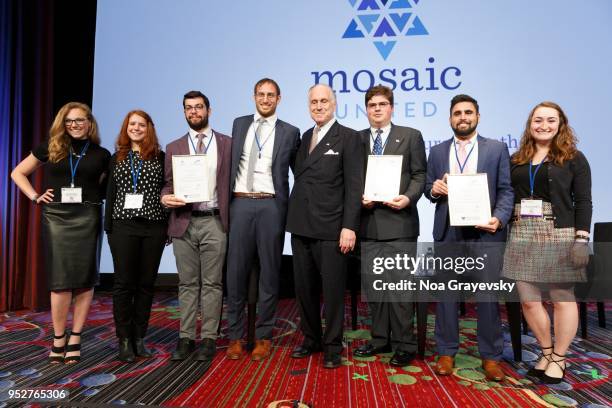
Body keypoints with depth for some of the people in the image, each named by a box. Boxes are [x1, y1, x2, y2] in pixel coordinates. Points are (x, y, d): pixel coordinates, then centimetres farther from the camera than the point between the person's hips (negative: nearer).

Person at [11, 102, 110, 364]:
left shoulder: (102, 155, 7)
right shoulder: (50, 149, 8)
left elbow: (106, 186, 15)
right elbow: (18, 173, 15)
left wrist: (95, 196, -3)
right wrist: (35, 196, 4)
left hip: (87, 219, 0)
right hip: (55, 218, 0)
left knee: (84, 281, 1)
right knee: (60, 281, 0)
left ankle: (74, 339, 12)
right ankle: (58, 340, 12)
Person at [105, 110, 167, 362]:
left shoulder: (160, 157, 7)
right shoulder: (117, 159, 13)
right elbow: (111, 194, 11)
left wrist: (169, 226, -1)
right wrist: (108, 226, 5)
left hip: (154, 227, -1)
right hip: (123, 226, 1)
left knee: (146, 284, 5)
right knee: (123, 283, 1)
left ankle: (139, 338, 15)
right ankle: (124, 340, 10)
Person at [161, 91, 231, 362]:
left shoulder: (227, 144, 7)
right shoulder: (174, 148, 12)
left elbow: (233, 181, 5)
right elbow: (168, 184, 11)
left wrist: (233, 218, -2)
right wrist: (165, 197, -12)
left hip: (214, 222, -2)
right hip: (184, 222, 2)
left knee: (211, 283, 3)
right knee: (187, 283, 8)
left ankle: (209, 338, 12)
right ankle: (186, 337, 17)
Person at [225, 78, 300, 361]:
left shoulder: (289, 132, 6)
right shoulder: (239, 124, 14)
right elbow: (231, 163, 15)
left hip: (270, 205, -2)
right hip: (240, 203, 2)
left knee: (269, 271, 4)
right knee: (236, 271, 4)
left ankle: (264, 337, 16)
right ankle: (235, 336, 16)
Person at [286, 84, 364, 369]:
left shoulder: (348, 138, -3)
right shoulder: (304, 138, 16)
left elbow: (354, 186, -9)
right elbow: (299, 179, 15)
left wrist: (349, 226, -16)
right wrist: (293, 218, 9)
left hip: (331, 228, -6)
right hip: (301, 227, 6)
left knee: (333, 289, 4)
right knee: (304, 288, 14)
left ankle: (332, 345, 20)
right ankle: (311, 338, 31)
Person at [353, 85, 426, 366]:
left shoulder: (411, 136, 6)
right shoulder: (357, 139, 13)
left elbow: (420, 175, 2)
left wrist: (408, 198, -15)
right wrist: (359, 198, -7)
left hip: (398, 220, -3)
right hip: (368, 221, 4)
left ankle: (404, 345, 9)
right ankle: (380, 339, 23)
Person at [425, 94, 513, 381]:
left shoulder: (497, 149, 8)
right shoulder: (437, 152, 13)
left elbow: (506, 190, 3)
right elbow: (429, 190, 14)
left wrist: (499, 218, -14)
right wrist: (434, 189, -9)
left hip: (484, 232, -1)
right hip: (448, 232, 2)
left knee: (488, 294, 2)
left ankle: (491, 356, 16)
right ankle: (446, 353, 18)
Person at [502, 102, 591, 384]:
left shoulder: (573, 158, 3)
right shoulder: (517, 159, 12)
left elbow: (583, 202, -2)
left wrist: (582, 239, -10)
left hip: (559, 237, -3)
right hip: (522, 236, 3)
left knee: (562, 298, 4)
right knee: (528, 300, 5)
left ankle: (558, 358, 19)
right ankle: (546, 352, 24)